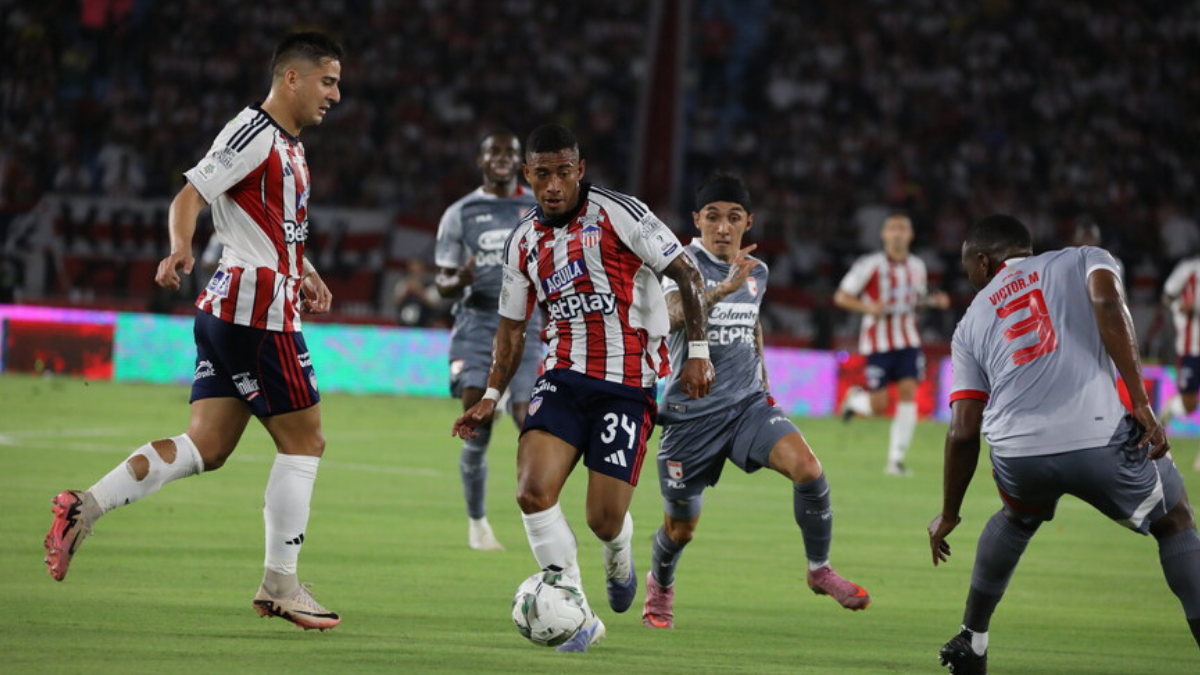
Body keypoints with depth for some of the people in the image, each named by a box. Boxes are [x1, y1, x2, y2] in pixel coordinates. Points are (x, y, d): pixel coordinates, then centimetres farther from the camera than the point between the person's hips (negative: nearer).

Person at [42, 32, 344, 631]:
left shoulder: (290, 147, 20)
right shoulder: (253, 132, -11)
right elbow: (189, 198, -18)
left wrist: (304, 274, 26)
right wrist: (181, 249, -35)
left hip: (226, 311, 10)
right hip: (257, 308, -10)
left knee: (207, 446, 4)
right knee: (303, 441, -3)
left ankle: (85, 507, -3)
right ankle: (279, 585, 2)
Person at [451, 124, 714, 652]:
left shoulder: (618, 214, -7)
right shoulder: (523, 243, 10)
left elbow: (686, 273, -3)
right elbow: (512, 327, 21)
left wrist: (698, 351, -8)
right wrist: (491, 397, 13)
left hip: (628, 385, -4)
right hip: (563, 378, 4)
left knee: (604, 522, -6)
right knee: (533, 492, -20)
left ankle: (619, 561, 34)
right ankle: (579, 618, -10)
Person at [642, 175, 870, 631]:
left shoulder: (757, 272, 6)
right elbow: (672, 316, -35)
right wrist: (723, 288, -50)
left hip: (748, 404, 4)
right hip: (692, 412, -4)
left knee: (807, 468, -23)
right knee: (681, 529, 7)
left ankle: (820, 569, -3)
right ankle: (660, 585, 42)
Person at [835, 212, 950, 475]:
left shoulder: (916, 266, 7)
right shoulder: (870, 265, -9)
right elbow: (841, 297, -6)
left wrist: (934, 301, 1)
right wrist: (868, 307, -23)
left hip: (908, 342, 4)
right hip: (878, 342, -4)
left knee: (908, 392, -12)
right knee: (879, 405, -6)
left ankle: (896, 460, -7)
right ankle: (854, 399, 33)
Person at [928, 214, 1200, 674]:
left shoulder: (972, 321, 25)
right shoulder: (1084, 259, 20)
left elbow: (964, 431, 20)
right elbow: (1107, 303, -5)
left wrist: (949, 514, 32)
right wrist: (1140, 403, -7)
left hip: (1017, 452, 3)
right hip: (1099, 438, -3)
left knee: (1017, 517, 38)